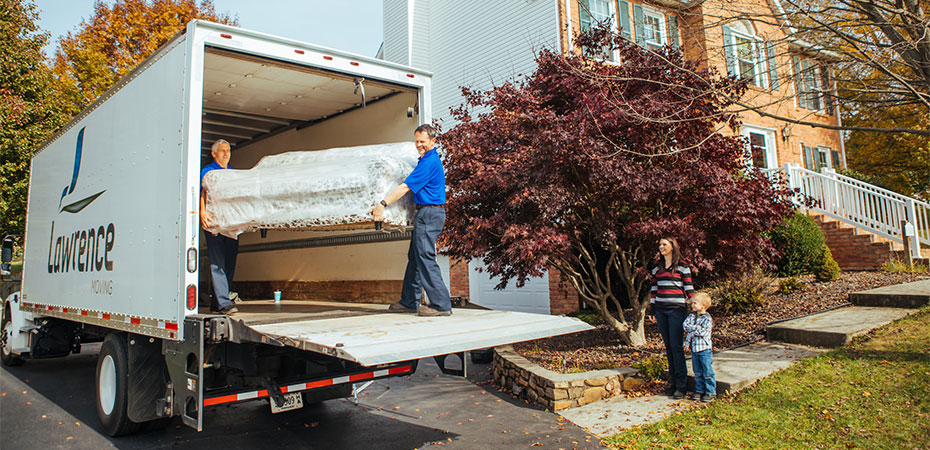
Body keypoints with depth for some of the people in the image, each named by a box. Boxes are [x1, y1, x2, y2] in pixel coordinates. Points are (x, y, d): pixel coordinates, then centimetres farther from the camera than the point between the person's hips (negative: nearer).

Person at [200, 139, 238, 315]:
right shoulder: (207, 172, 7)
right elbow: (202, 193, -5)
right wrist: (203, 212, -22)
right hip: (214, 222, -5)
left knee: (229, 262, 4)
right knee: (217, 262, -11)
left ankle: (216, 303, 12)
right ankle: (223, 303, -15)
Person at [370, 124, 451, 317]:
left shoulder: (429, 162, -15)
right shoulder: (430, 159, 18)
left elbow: (405, 187, -19)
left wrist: (383, 204, -19)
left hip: (429, 213, -11)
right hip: (426, 214, 11)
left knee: (425, 258, -10)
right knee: (415, 258, 13)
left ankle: (441, 304, -8)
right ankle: (409, 302, 21)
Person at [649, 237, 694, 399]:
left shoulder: (682, 266, 0)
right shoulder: (656, 267, 14)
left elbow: (689, 288, 0)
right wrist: (652, 309, 14)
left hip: (677, 309, -5)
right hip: (661, 310, 5)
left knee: (676, 346, -7)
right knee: (668, 346, 9)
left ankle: (681, 385, 0)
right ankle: (673, 382, 16)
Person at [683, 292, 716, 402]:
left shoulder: (707, 318, -10)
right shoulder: (691, 316, 8)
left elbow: (703, 332, -20)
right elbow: (685, 325, -6)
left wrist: (691, 333, -10)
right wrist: (696, 327, -18)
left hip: (704, 349, -6)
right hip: (694, 349, 6)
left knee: (707, 372, 1)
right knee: (698, 373, 13)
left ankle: (710, 392, 10)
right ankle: (699, 391, 23)